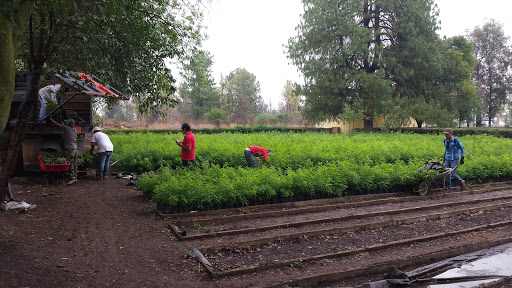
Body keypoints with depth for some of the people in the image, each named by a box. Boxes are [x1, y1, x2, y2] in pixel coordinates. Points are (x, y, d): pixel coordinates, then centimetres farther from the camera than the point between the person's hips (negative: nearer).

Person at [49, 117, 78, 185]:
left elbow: (56, 123, 5)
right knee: (74, 163, 9)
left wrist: (50, 118, 21)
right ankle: (75, 178, 11)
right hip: (76, 148, 8)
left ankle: (72, 178, -13)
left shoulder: (66, 128, -4)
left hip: (70, 148, -8)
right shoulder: (75, 129, 15)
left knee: (70, 163, -9)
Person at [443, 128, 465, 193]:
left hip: (454, 160, -6)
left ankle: (462, 182, 23)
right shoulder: (445, 141, 6)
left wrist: (462, 159, -9)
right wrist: (444, 157, 22)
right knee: (447, 174, 1)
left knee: (453, 174, -6)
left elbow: (462, 149, -5)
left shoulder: (456, 141, -12)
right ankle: (449, 189, 9)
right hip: (447, 160, 6)